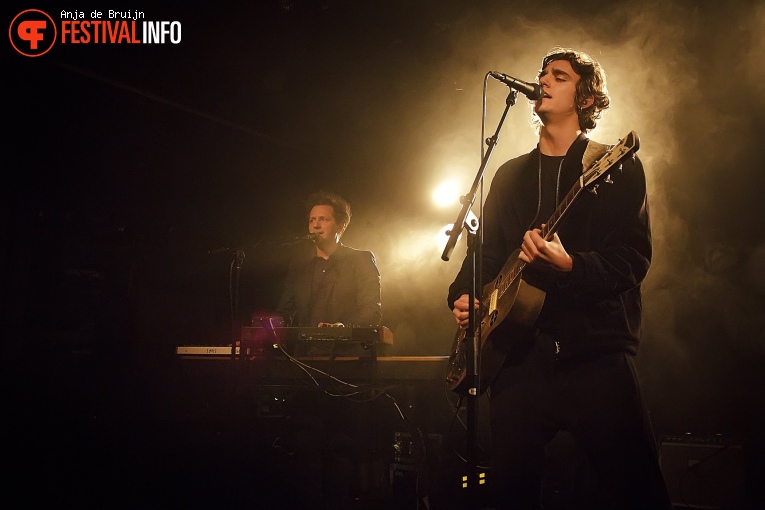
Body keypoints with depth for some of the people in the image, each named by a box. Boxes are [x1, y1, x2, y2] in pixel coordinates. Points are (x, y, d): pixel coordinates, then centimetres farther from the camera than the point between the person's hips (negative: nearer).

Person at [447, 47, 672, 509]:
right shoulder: (510, 175, 19)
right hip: (518, 353, 4)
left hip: (595, 349, -4)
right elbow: (485, 251, 21)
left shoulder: (617, 167, 4)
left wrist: (570, 266, -23)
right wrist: (462, 295, 3)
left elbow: (633, 259, -7)